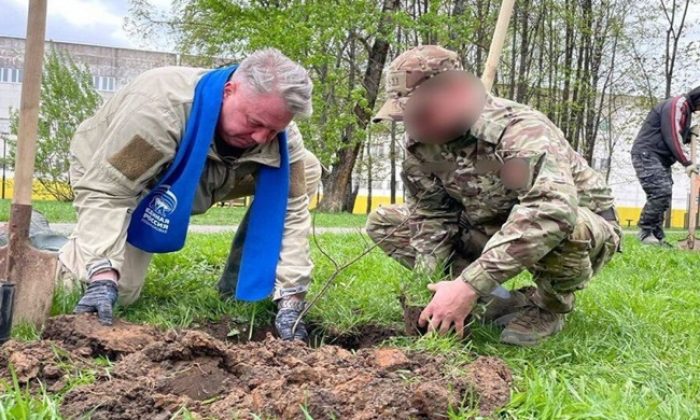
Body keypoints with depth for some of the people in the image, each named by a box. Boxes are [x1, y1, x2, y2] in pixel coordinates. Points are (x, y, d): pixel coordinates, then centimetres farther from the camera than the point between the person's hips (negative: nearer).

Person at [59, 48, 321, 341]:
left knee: (307, 171, -13)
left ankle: (238, 284, -3)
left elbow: (292, 212, -23)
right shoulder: (162, 106, -42)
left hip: (203, 181, 5)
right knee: (117, 291, -24)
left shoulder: (282, 136, -26)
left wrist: (290, 299, -31)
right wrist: (103, 279, -51)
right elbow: (105, 190, -42)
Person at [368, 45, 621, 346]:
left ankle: (549, 307, -9)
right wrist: (424, 283, -22)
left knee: (562, 227, -44)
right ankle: (494, 300, -3)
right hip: (492, 232, 6)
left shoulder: (521, 132, -34)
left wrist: (469, 285, -53)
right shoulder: (421, 141, -11)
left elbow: (554, 211, -51)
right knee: (383, 223, -3)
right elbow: (431, 216, -6)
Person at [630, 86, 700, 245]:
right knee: (661, 192, -19)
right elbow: (672, 138, -21)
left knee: (664, 196, 4)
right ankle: (645, 232, -11)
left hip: (661, 159, 10)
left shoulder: (685, 109, 19)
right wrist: (687, 163, -21)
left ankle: (657, 237, 6)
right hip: (646, 155, -10)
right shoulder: (676, 106, -14)